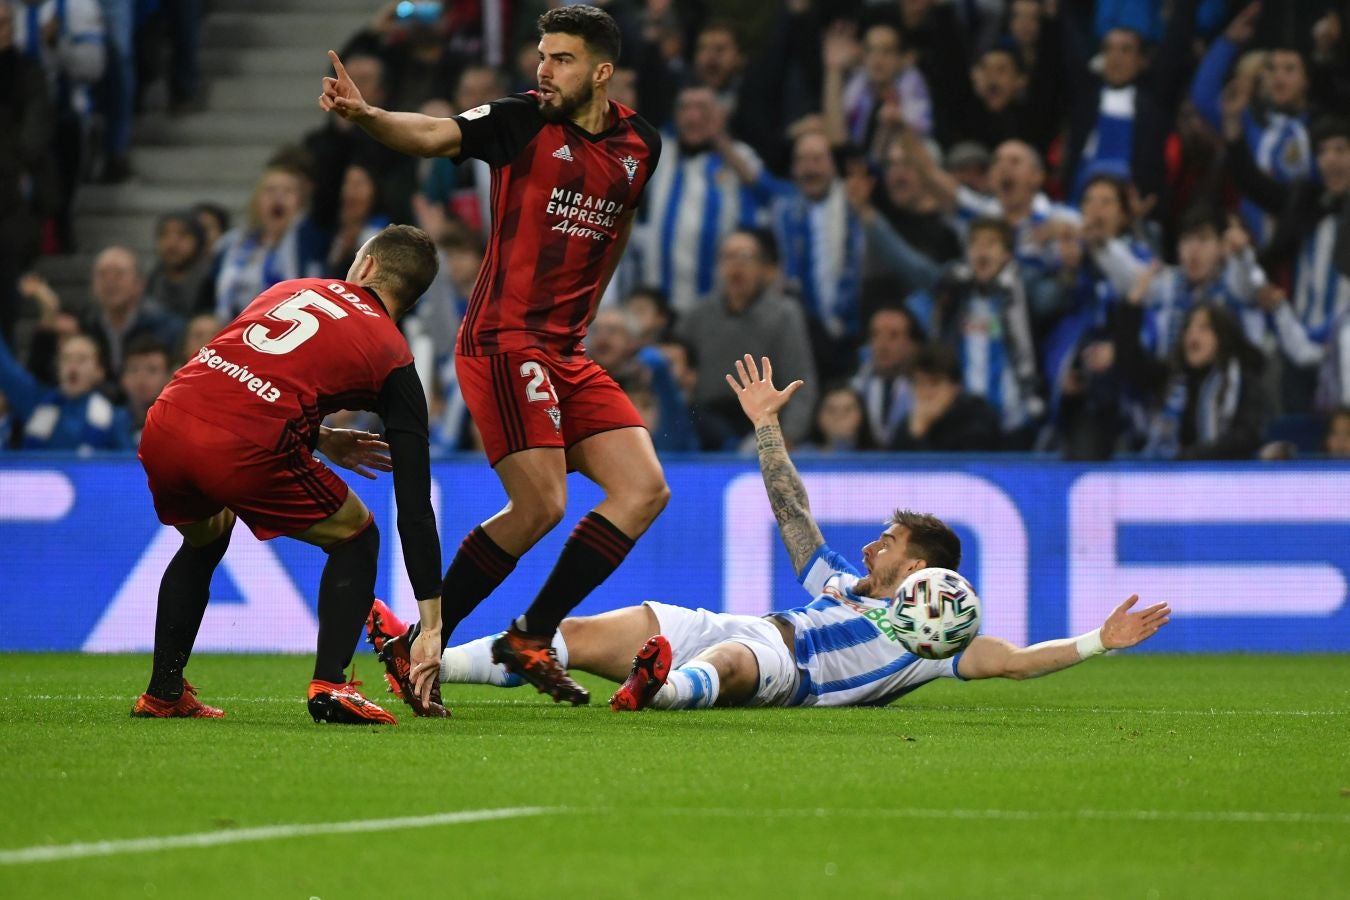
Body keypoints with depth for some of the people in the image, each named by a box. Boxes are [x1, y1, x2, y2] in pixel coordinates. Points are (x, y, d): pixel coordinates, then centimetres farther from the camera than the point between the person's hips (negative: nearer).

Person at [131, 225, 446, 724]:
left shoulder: (290, 289, 26)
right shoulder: (394, 359, 14)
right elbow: (414, 505, 12)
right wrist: (432, 627, 13)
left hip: (164, 430, 5)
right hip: (243, 452, -5)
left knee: (203, 542, 36)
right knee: (356, 537, 20)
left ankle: (163, 693, 31)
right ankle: (329, 687, 4)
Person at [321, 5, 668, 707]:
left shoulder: (639, 144, 9)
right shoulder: (521, 121, -7)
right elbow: (433, 136, -20)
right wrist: (366, 116, -40)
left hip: (566, 351, 7)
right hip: (504, 340, -7)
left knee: (645, 491, 0)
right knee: (540, 508, -16)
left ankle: (530, 637, 9)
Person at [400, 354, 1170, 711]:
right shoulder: (840, 583, 34)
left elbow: (1010, 660, 4)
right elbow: (791, 508, 38)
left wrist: (1098, 643, -4)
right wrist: (765, 423, 38)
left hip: (776, 666, -7)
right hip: (710, 628, 7)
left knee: (723, 662, -44)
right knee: (573, 637, -6)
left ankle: (658, 685, -77)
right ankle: (422, 665, -10)